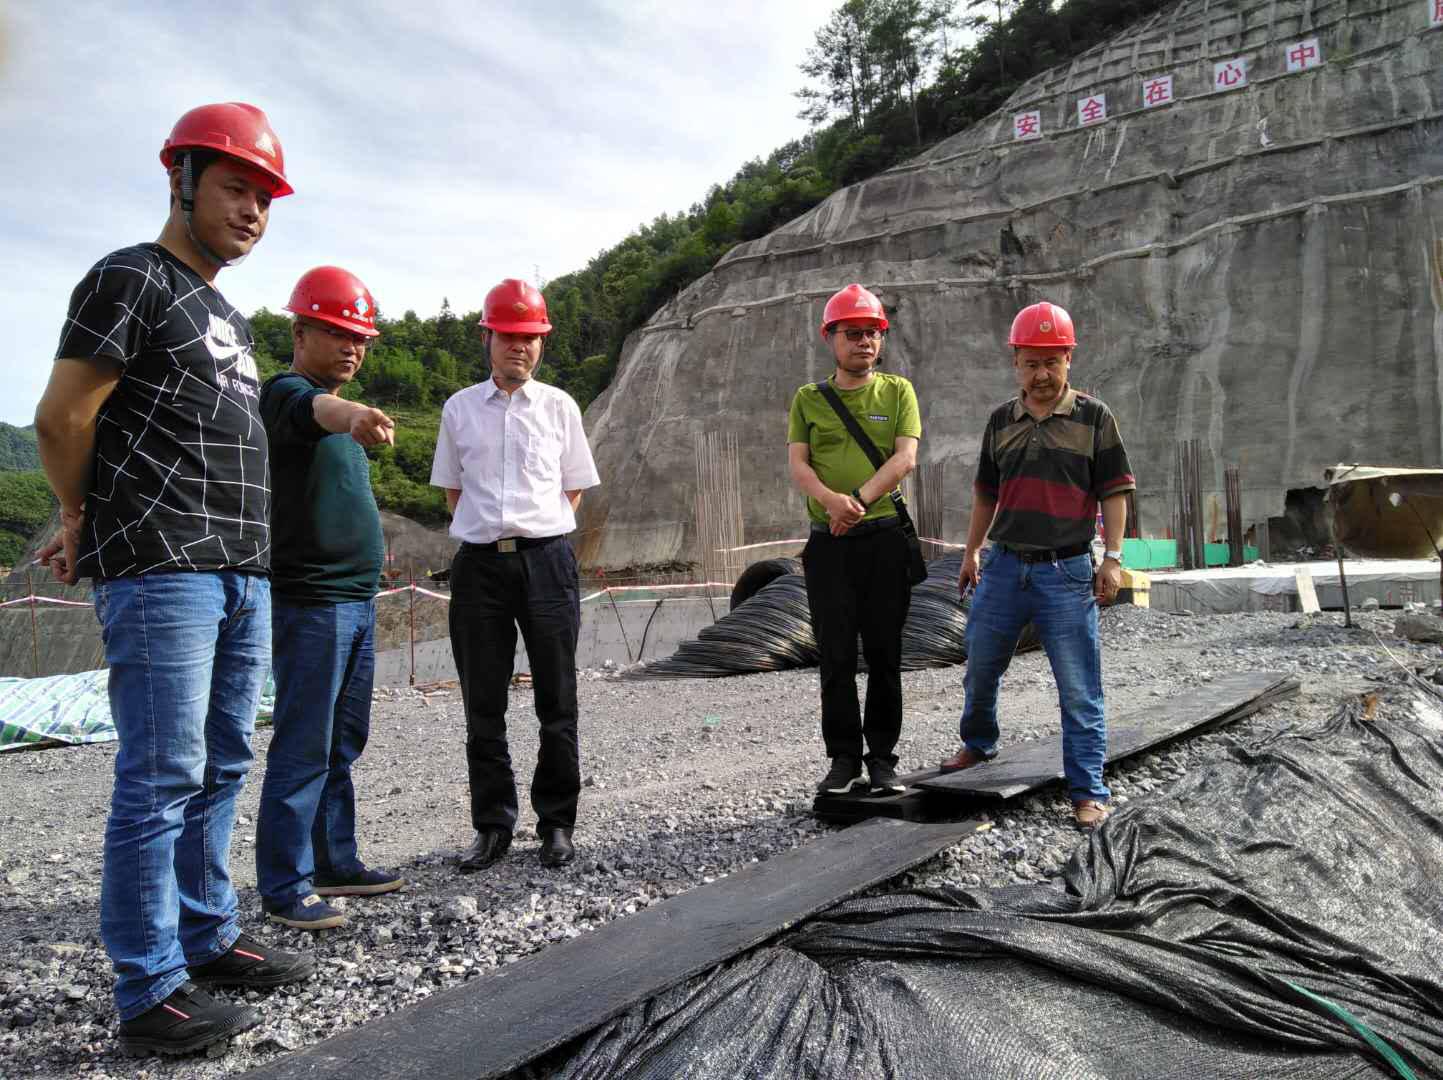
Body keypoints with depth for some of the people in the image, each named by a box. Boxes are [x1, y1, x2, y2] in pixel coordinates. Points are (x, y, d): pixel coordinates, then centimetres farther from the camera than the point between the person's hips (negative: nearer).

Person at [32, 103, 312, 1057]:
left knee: (221, 767, 13)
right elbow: (62, 417, -7)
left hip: (245, 569, 8)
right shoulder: (132, 277, -3)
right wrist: (88, 520, 5)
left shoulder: (229, 315, 22)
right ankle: (150, 989, 4)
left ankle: (207, 937, 25)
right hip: (162, 569, -8)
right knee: (162, 777, -6)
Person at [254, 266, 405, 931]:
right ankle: (283, 887, 3)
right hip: (310, 601, -9)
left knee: (343, 746, 14)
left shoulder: (335, 409, 20)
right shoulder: (287, 393, -9)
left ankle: (335, 863, 24)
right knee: (303, 749, -6)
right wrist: (348, 413, -56)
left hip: (356, 600, 9)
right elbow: (313, 407, -35)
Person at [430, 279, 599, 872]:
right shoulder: (460, 408, 10)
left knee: (556, 701, 3)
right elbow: (453, 490, 17)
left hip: (546, 557, -1)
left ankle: (556, 822, 15)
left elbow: (573, 489, 12)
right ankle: (491, 824, 17)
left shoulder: (558, 405, 8)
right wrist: (485, 531, 6)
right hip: (479, 562, 1)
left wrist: (542, 531, 2)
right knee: (484, 705, 5)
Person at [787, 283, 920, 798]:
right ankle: (844, 757, 12)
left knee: (884, 653, 5)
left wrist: (859, 500, -17)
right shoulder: (808, 399, 10)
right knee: (836, 655, 2)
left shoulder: (898, 391, 7)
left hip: (885, 537, 0)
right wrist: (831, 500, -20)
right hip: (829, 542, 1)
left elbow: (905, 458, -4)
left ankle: (882, 756, 15)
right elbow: (797, 465, 0)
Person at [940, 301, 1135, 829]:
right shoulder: (1001, 420, 9)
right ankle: (978, 743, 42)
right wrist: (972, 551, 16)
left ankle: (1088, 792, 7)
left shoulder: (1094, 417, -1)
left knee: (1079, 690, -2)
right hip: (1004, 567, 4)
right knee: (980, 670, 17)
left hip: (1067, 572, -4)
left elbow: (1114, 492, -2)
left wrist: (1112, 557, -9)